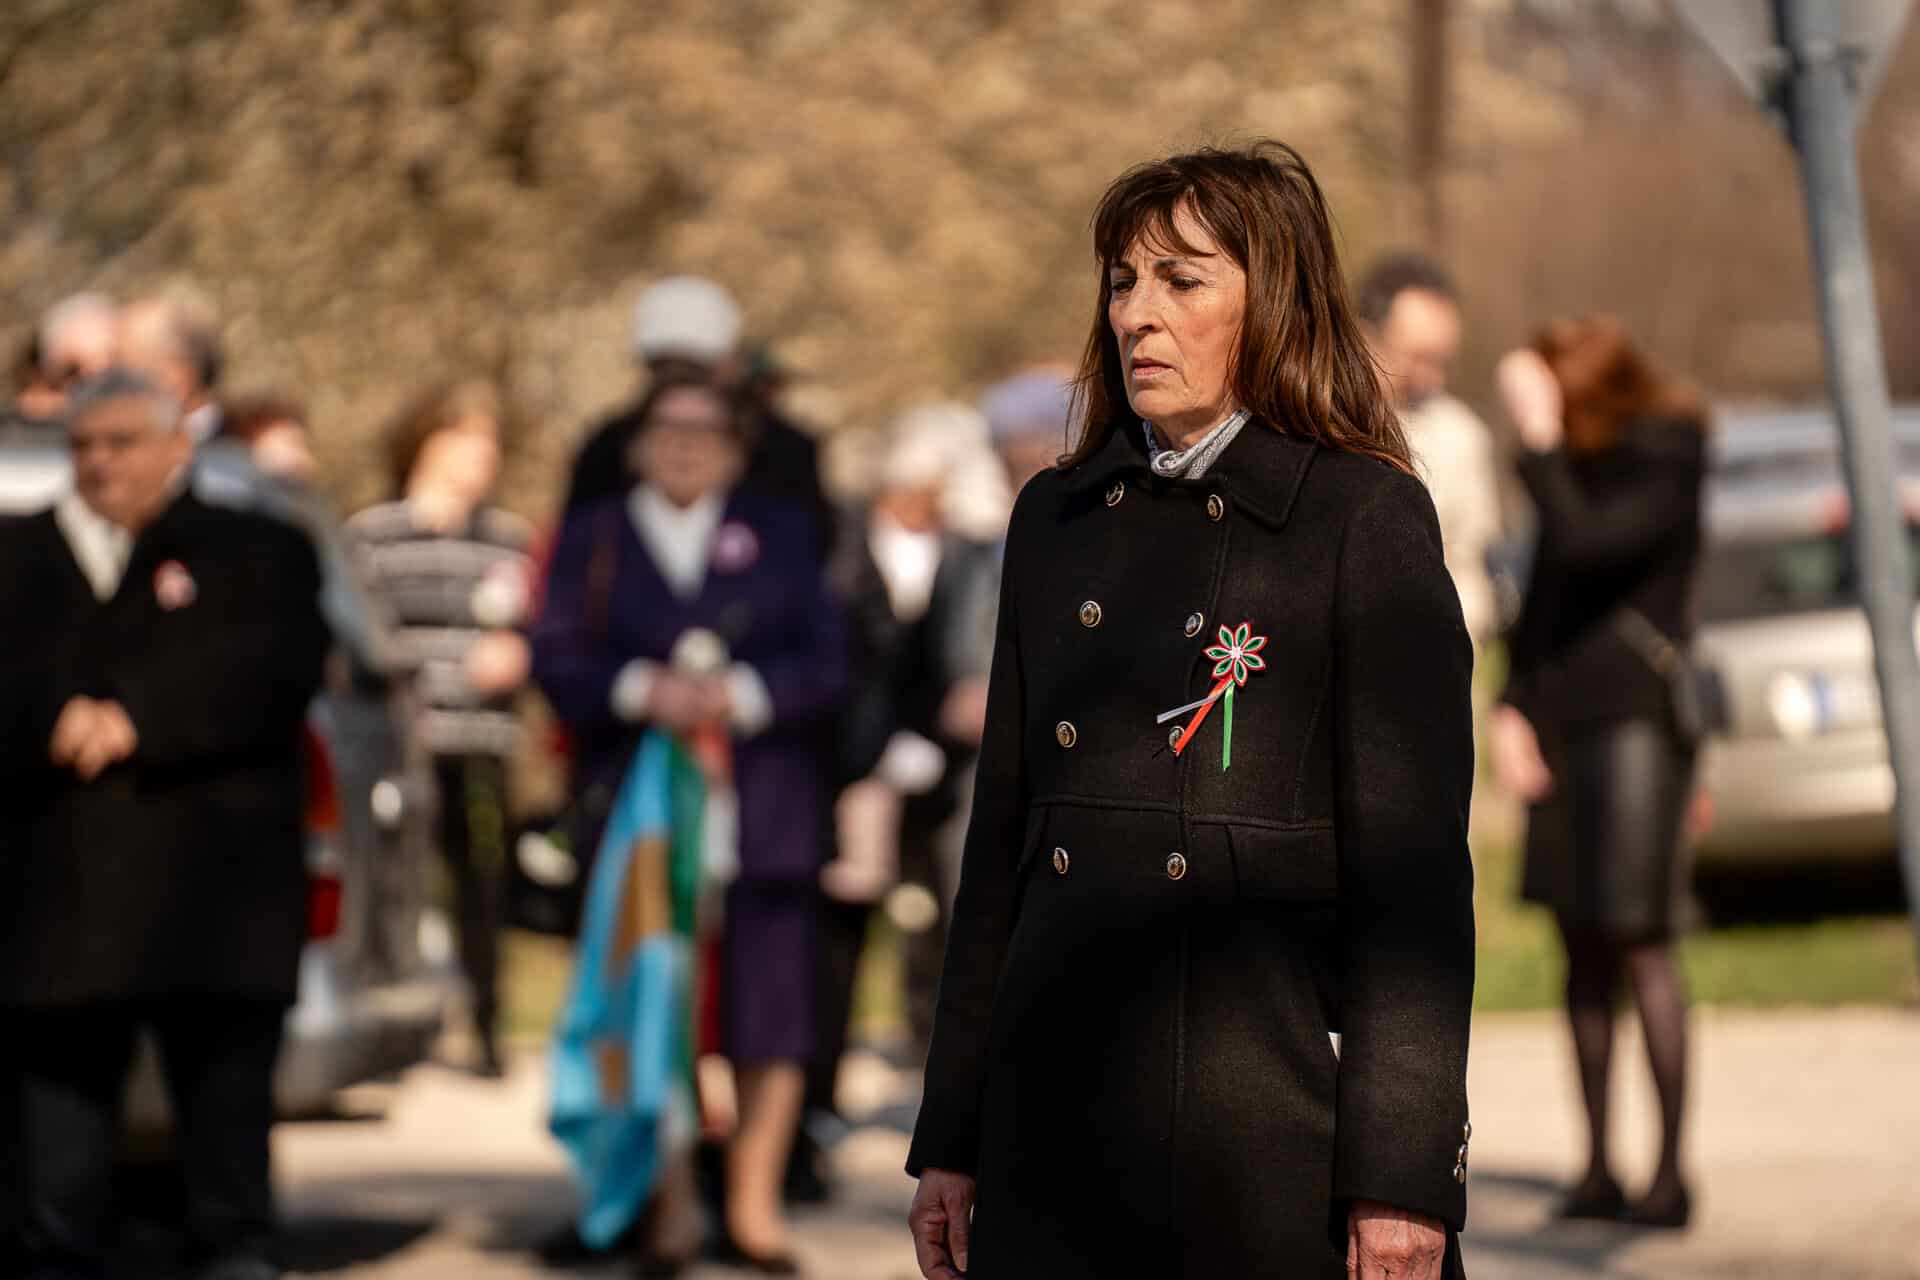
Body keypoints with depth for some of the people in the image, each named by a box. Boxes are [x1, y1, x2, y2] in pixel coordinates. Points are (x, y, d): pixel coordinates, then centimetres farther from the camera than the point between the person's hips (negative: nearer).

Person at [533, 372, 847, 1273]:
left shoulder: (780, 536, 12)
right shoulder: (593, 539, 12)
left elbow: (824, 661, 3)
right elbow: (557, 659, 1)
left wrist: (743, 694, -14)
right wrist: (642, 691, -16)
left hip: (760, 812, 0)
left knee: (769, 1011, -3)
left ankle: (754, 1202, 7)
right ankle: (665, 1205, 8)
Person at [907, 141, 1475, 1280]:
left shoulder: (1367, 521, -4)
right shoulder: (1056, 521, 12)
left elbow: (1415, 868, -7)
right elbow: (1001, 842, 14)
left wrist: (1402, 1180, -13)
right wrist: (950, 1141, 11)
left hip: (1277, 1097, -4)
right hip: (1058, 1122, 5)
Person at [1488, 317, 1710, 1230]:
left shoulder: (1662, 471, -9)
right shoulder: (1579, 466, 13)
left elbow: (1582, 543, -25)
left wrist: (1540, 440, -20)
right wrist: (1512, 707, 8)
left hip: (1635, 717, -8)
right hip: (1561, 718, 8)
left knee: (1640, 945, -11)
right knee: (1583, 951, 8)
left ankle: (1670, 1174, -7)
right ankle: (1598, 1170, 14)